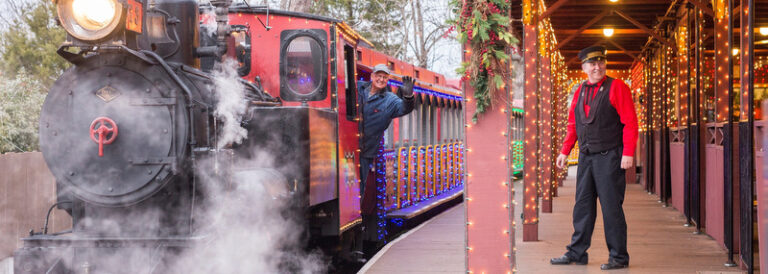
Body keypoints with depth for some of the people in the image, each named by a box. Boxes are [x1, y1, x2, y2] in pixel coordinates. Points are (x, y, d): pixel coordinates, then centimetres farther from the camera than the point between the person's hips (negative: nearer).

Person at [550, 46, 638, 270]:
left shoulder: (616, 87, -6)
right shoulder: (580, 92, 12)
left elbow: (630, 122, -10)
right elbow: (573, 125, 18)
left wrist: (628, 153, -17)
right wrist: (565, 151, 13)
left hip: (609, 157, -6)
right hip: (586, 157, 6)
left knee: (611, 207, -3)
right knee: (583, 206, 10)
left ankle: (619, 257, 5)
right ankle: (577, 253, 18)